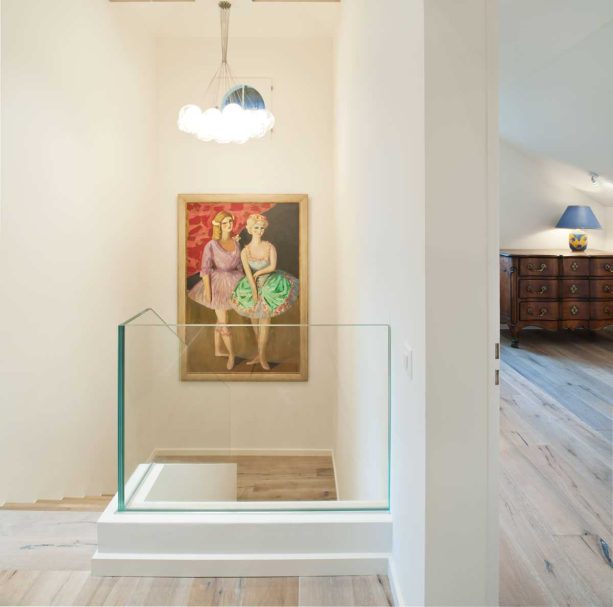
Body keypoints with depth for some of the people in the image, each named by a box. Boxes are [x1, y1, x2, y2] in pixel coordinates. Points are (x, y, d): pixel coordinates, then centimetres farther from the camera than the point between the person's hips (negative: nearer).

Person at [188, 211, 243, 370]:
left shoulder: (236, 242, 2)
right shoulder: (211, 245, -14)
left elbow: (239, 265, 11)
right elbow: (205, 269, -14)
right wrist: (207, 291, -17)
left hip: (232, 282, 5)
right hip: (218, 283, -5)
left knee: (220, 319, 18)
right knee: (223, 322, -2)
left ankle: (218, 350, 31)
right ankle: (231, 353, 13)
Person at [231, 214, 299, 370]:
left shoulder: (270, 247, -6)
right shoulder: (245, 251, -5)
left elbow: (273, 267, -14)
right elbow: (248, 273, -12)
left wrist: (258, 272, -9)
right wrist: (254, 292, -17)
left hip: (270, 286, -2)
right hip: (251, 286, 2)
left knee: (265, 321, -6)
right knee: (255, 321, 7)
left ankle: (262, 355, 1)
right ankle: (260, 354, 18)